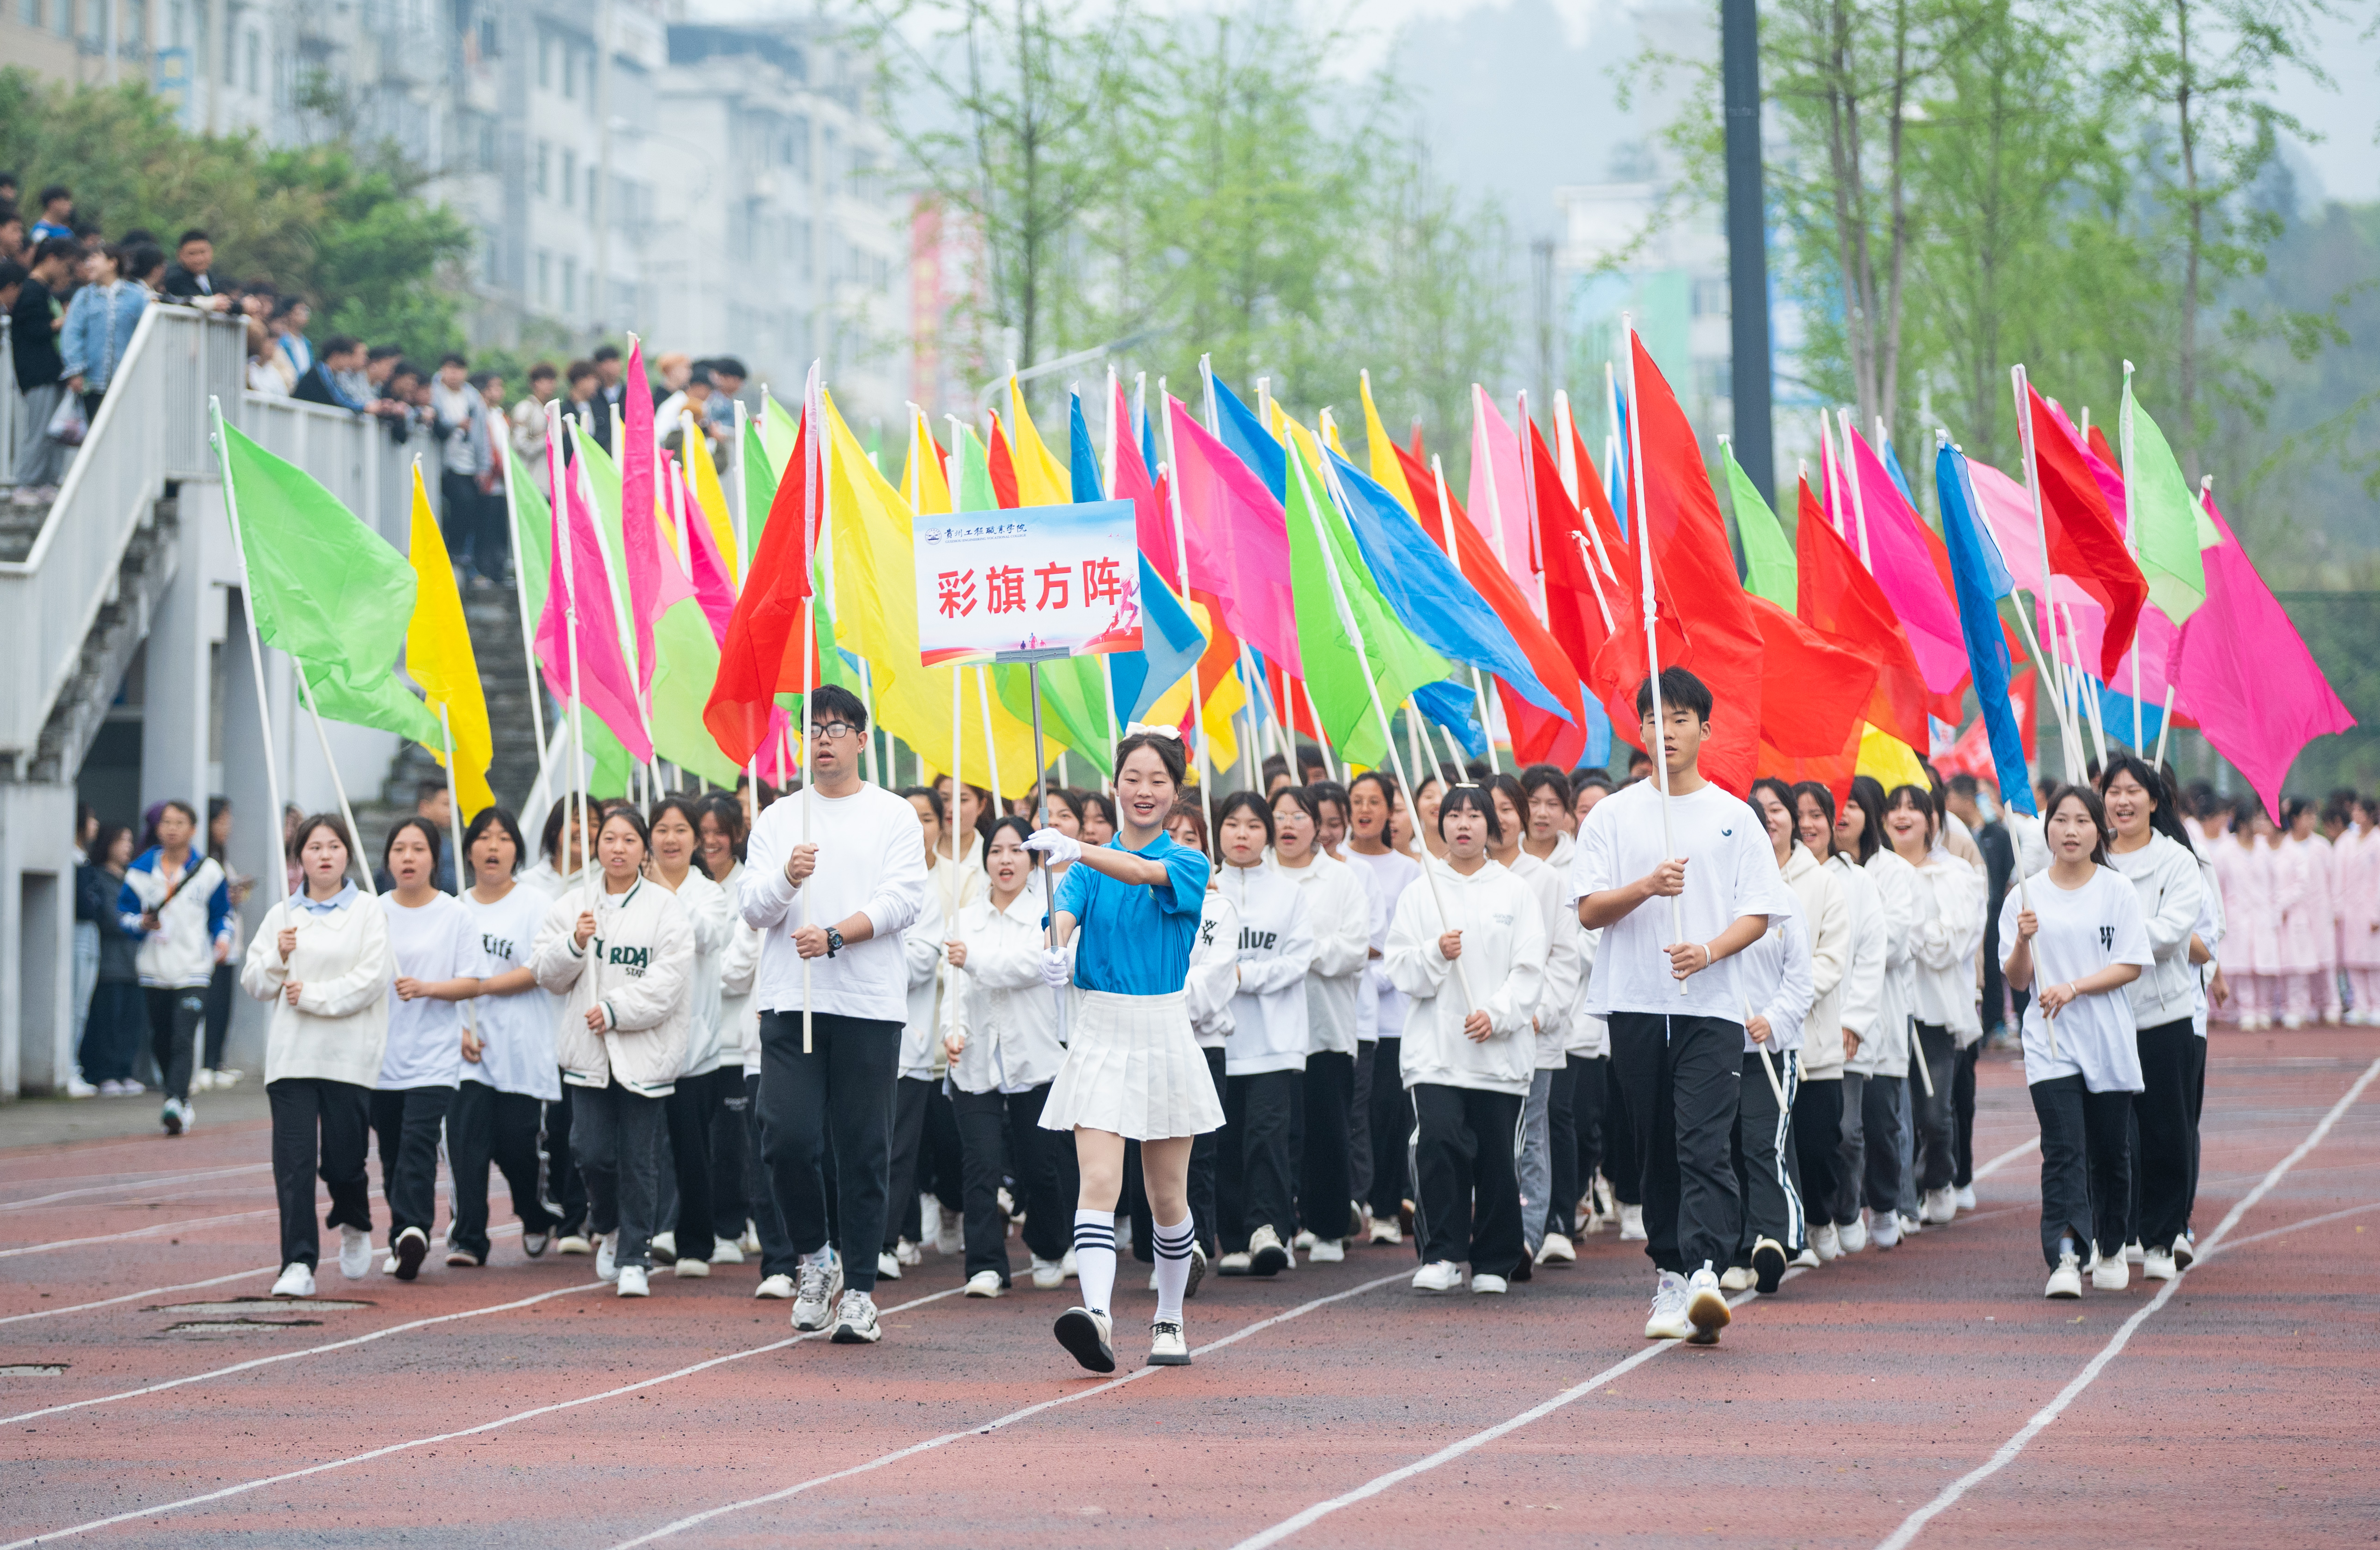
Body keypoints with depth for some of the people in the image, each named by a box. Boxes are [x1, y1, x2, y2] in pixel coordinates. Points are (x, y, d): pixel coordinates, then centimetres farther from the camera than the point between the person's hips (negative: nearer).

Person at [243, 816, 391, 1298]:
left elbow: (371, 982, -8)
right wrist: (279, 958, -7)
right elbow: (254, 983, 12)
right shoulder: (281, 916, 12)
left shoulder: (368, 916, 2)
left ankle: (355, 1226, 33)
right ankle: (298, 1264, -9)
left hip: (350, 1057, -2)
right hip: (291, 1055, 2)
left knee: (343, 1159, 1)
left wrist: (311, 994, -11)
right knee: (294, 1161, -8)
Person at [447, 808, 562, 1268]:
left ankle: (538, 1222, 28)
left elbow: (539, 970, -8)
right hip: (468, 1049, 2)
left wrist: (478, 987, -12)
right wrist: (457, 1028, -4)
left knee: (517, 1144, 1)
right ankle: (468, 1238, -9)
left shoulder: (536, 906, 1)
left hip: (523, 1048, -2)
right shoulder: (454, 909, 11)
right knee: (465, 1139, -10)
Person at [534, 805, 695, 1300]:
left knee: (639, 1158, -2)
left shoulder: (666, 908, -1)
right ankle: (607, 1227, 25)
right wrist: (575, 944, -11)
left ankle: (634, 1258, 7)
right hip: (588, 1051, 2)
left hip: (645, 1051, -2)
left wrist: (616, 1010, -15)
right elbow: (546, 973, 8)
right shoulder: (572, 905, 10)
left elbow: (668, 980, -8)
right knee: (591, 1152, -4)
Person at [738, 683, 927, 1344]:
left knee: (865, 1151, 0)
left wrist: (835, 935, -19)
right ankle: (816, 1258, 13)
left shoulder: (894, 817, 6)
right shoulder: (778, 820, 13)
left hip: (870, 1004, -2)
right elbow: (753, 908, 4)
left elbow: (902, 900, -5)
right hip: (791, 1003, 2)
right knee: (787, 1138, -9)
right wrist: (787, 879, -18)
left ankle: (859, 1290, 6)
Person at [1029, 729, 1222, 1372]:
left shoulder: (1188, 862, 0)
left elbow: (1143, 873, -22)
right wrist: (1057, 951, -36)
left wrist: (1077, 851, -40)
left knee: (1167, 1195, 8)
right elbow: (1065, 911, -12)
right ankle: (1097, 1315, -28)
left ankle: (1169, 1321, 25)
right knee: (1098, 1183, -15)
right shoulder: (1091, 867, 7)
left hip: (1164, 1033, 0)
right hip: (1099, 1032, 0)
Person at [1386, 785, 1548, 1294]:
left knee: (1498, 1156, 1)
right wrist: (1436, 953, -14)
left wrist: (1497, 1014, -12)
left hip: (1502, 1049, 0)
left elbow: (1530, 969, 2)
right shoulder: (1420, 893, 10)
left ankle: (1494, 1263, 14)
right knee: (1438, 1142, -17)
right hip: (1435, 1048, 0)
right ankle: (1443, 1257, -12)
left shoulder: (1515, 893, 7)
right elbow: (1400, 967, 5)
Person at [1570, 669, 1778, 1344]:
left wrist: (1709, 950, -15)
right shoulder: (1612, 816, 8)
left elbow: (1757, 915, 4)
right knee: (1656, 1151, 7)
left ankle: (1704, 1275, -26)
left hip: (1710, 1005, -2)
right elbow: (1589, 910, 2)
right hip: (1634, 1004, 2)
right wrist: (1646, 887, -17)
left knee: (1705, 1146, -15)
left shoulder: (1735, 818, 6)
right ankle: (1669, 1276, 15)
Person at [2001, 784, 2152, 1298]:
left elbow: (2131, 966, -3)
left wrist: (2074, 987, -15)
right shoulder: (2026, 896, 5)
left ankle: (2111, 1249, 28)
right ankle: (2065, 1260, -23)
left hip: (2109, 1039, 0)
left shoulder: (2118, 891, 2)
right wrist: (2023, 941, -15)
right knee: (2063, 1150, -13)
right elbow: (2017, 979, 5)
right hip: (2050, 1043, 0)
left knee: (2108, 1152, 8)